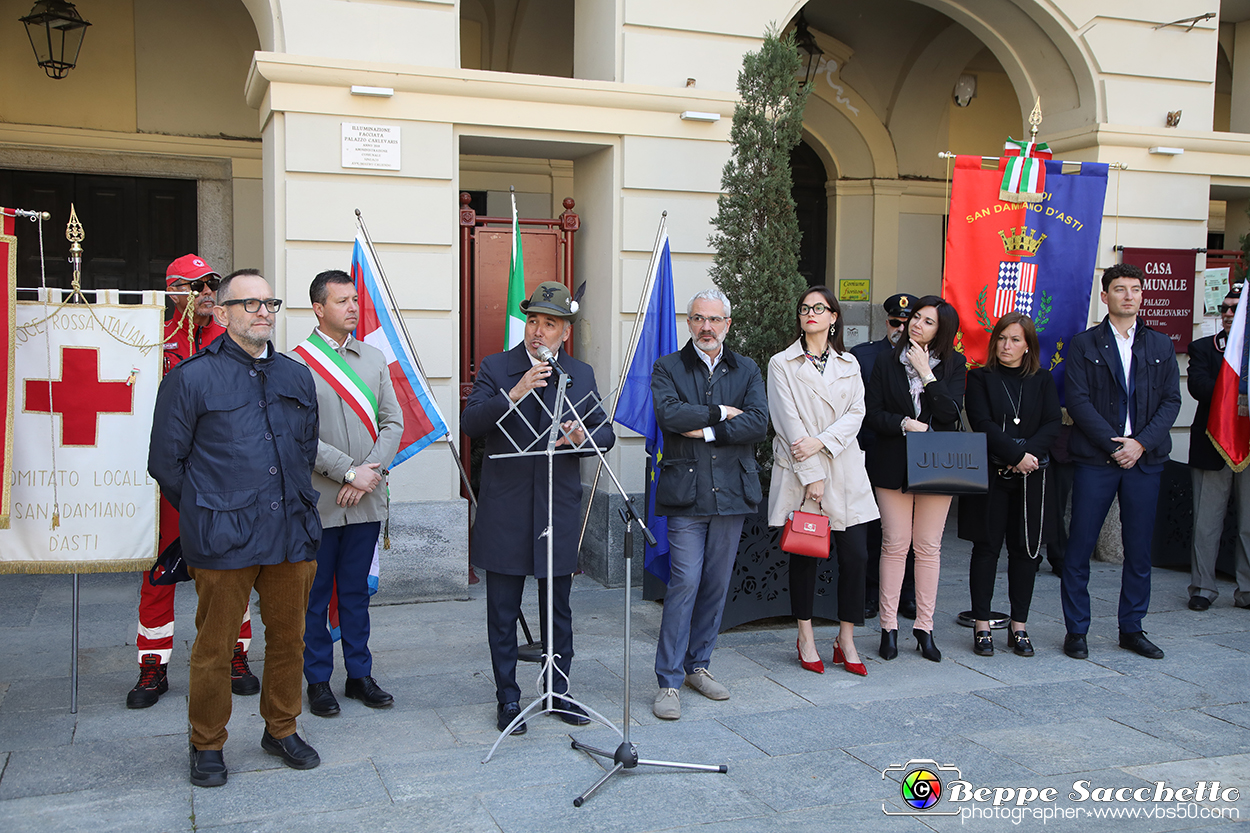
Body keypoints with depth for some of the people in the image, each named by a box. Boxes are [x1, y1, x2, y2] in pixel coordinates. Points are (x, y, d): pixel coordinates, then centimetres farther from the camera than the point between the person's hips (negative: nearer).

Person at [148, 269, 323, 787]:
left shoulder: (297, 377, 12)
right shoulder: (191, 378, -3)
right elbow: (166, 462, 2)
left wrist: (292, 506, 15)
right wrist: (205, 514, 7)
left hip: (291, 534, 4)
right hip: (223, 543, -4)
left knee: (288, 639, 13)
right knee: (214, 648, 5)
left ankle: (281, 730, 31)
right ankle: (207, 746, 23)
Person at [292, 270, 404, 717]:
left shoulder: (374, 359, 11)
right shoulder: (296, 362, -6)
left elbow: (392, 422, 7)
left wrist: (370, 471, -7)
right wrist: (349, 470, -16)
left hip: (366, 499, 4)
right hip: (318, 501, -4)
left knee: (357, 591, 14)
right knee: (315, 595, 7)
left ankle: (359, 675, 24)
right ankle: (318, 681, 19)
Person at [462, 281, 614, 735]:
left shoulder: (582, 374, 8)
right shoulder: (495, 368, 0)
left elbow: (606, 433, 7)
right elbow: (469, 423, -13)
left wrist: (584, 436, -16)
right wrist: (514, 394, -25)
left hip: (559, 510, 2)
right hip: (505, 514, -2)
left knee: (558, 611, 13)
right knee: (502, 614, 6)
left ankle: (558, 692, 28)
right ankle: (507, 699, 19)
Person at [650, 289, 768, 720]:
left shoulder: (747, 370, 12)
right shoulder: (668, 368, 5)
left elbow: (758, 423, -3)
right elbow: (668, 414, -14)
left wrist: (706, 430, -11)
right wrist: (720, 412, -9)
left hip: (731, 490, 3)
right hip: (686, 492, -3)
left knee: (716, 583, 8)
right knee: (685, 581, -9)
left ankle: (698, 664, 24)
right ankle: (669, 681, -1)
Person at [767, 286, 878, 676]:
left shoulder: (849, 364, 13)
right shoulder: (782, 364, 1)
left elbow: (856, 413, 2)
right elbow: (789, 423, -6)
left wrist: (821, 442, -15)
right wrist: (812, 476, -12)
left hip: (845, 472, 3)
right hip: (799, 472, -3)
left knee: (855, 555, -2)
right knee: (804, 554, 2)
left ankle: (846, 640, 11)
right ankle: (806, 638, 16)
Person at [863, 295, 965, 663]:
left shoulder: (953, 364, 4)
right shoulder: (886, 362, 5)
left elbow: (950, 412, -9)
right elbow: (872, 413, 0)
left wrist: (926, 373, -12)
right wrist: (905, 424, -15)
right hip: (893, 464, 0)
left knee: (928, 547, 5)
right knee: (895, 544, 0)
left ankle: (924, 627, 14)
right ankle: (889, 627, 9)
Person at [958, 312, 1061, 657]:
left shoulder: (1042, 380, 11)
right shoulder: (980, 378, 4)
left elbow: (1052, 425, 1)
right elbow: (983, 424, -7)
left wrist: (1030, 454, -15)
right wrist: (1018, 454, -15)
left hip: (1031, 477, 2)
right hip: (990, 473, -2)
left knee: (1026, 548, 4)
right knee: (986, 546, 0)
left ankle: (1019, 625, 13)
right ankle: (982, 626, 7)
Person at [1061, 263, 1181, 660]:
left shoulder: (1160, 345, 11)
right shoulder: (1084, 344, 2)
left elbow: (1171, 401, 6)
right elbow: (1078, 401, -5)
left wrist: (1141, 443, -9)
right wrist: (1114, 445, -12)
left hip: (1145, 459, 3)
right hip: (1095, 458, -3)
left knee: (1139, 549, 7)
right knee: (1079, 548, 0)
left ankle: (1131, 629, 20)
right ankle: (1076, 631, 10)